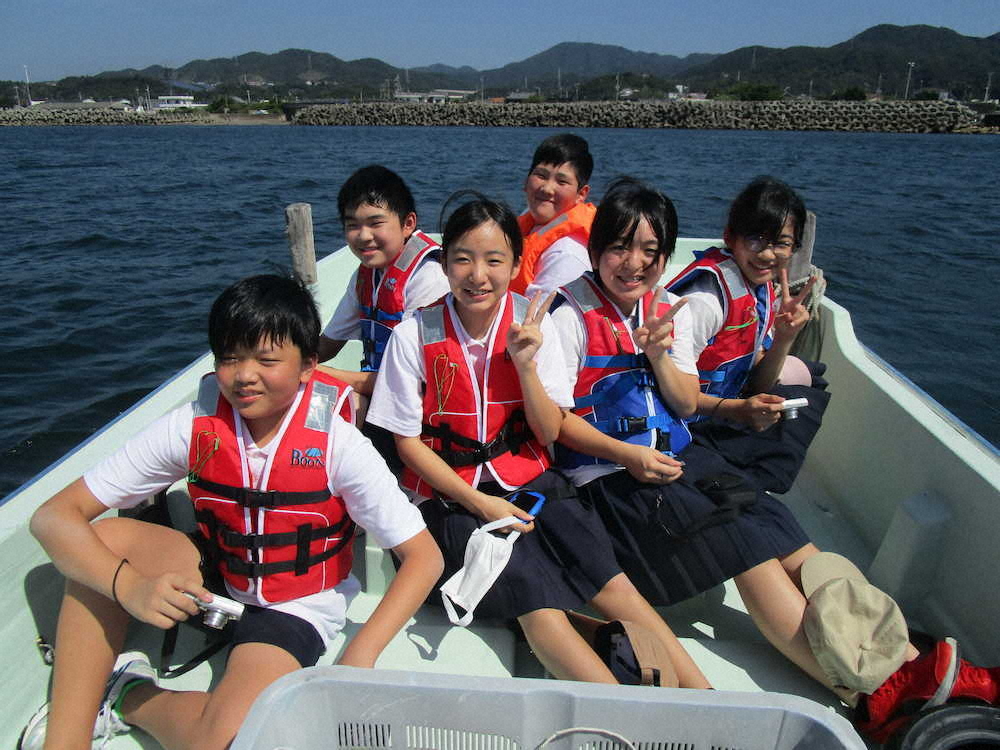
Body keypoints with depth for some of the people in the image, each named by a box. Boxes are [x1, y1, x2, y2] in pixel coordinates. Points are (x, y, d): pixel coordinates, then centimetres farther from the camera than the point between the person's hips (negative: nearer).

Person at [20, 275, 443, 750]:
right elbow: (54, 516, -16)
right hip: (216, 576, 3)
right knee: (104, 541, -21)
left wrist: (359, 656, -32)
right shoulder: (192, 427, -16)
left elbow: (424, 557, -22)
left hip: (296, 607, -3)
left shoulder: (336, 444, -24)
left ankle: (127, 698, 3)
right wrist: (128, 586, -33)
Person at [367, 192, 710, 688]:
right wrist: (477, 502, -13)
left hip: (528, 481, 3)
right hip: (449, 493, -2)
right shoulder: (414, 335, -8)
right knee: (536, 601, -24)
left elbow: (549, 433, 0)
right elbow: (407, 441, -3)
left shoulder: (531, 324, -2)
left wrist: (525, 364, -15)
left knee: (609, 580, -20)